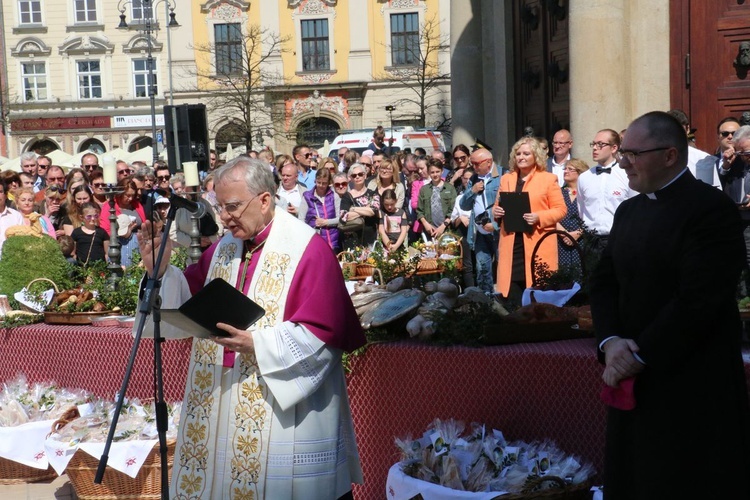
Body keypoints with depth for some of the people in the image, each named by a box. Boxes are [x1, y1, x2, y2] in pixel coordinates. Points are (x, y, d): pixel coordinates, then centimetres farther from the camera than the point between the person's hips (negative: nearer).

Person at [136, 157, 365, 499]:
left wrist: (258, 345, -27)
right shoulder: (224, 248, 8)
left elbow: (323, 331, -18)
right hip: (223, 403, 7)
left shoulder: (307, 250, -13)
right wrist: (161, 272, -3)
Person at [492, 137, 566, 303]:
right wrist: (496, 212, -2)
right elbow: (497, 206, 22)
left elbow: (561, 209, 0)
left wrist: (539, 217, -17)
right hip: (511, 245, 4)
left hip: (538, 245, -4)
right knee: (512, 293, 2)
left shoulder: (549, 179, 3)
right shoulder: (506, 179, 16)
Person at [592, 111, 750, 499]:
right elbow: (604, 281, 9)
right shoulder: (628, 210, 12)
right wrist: (610, 342, -9)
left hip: (694, 385, -8)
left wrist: (640, 353, -16)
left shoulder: (711, 209, -14)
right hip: (635, 380, 8)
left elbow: (699, 300, -21)